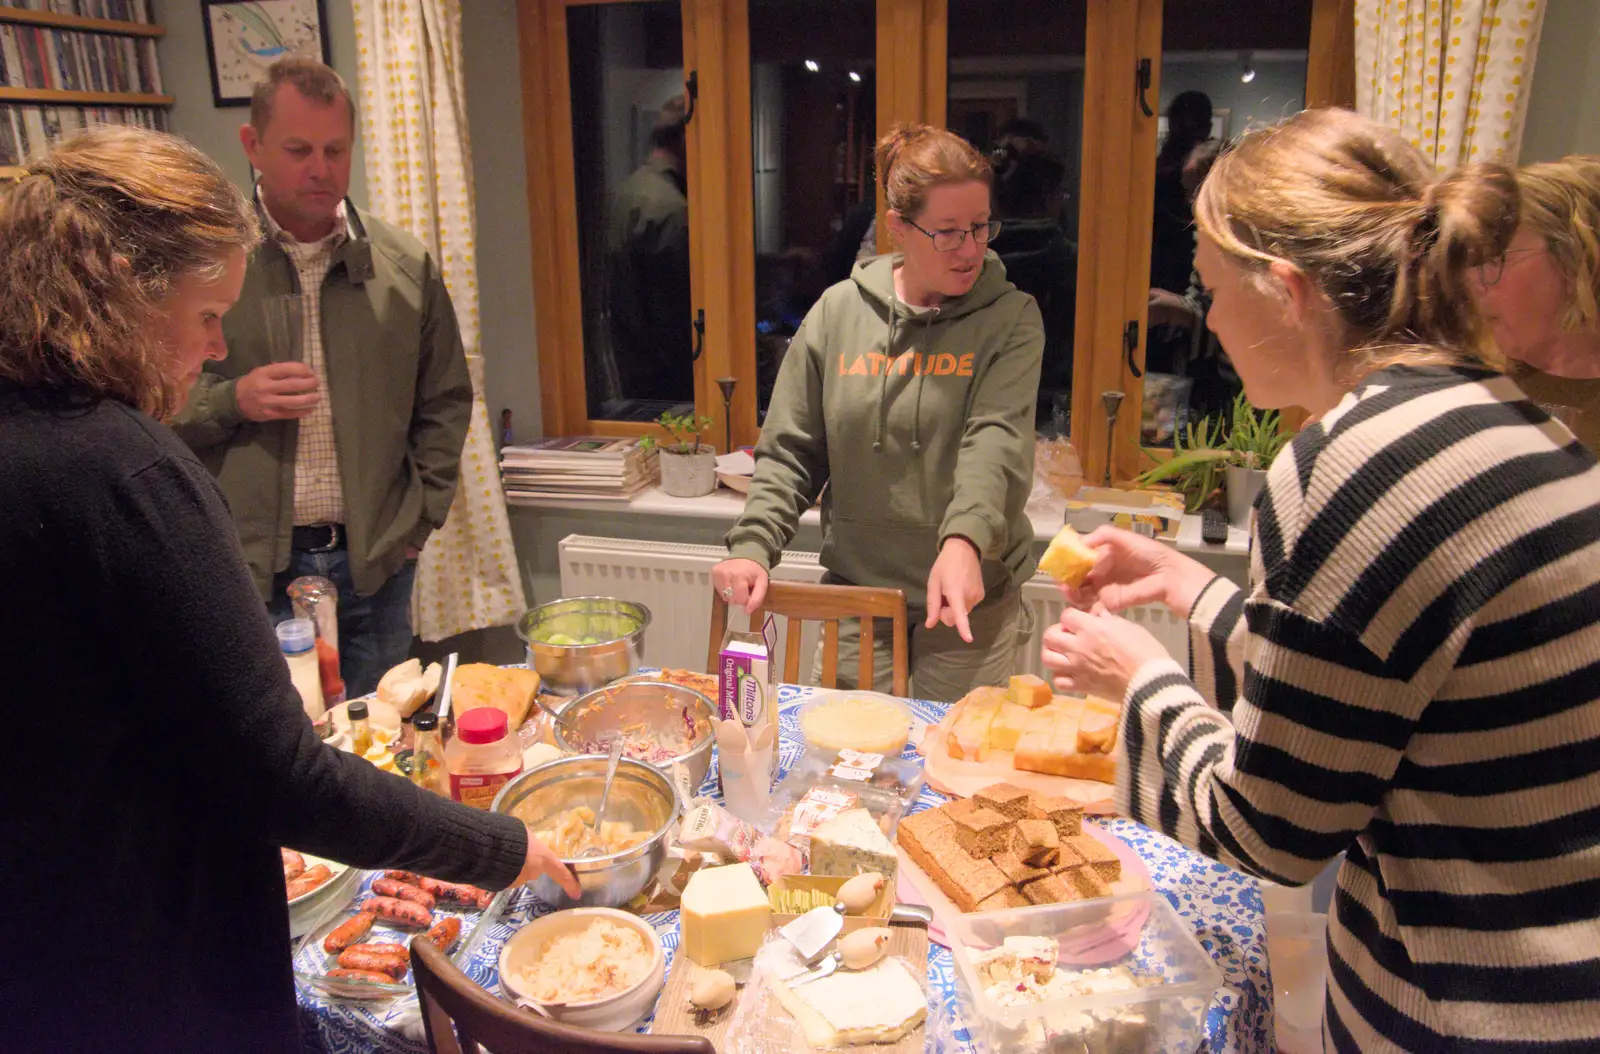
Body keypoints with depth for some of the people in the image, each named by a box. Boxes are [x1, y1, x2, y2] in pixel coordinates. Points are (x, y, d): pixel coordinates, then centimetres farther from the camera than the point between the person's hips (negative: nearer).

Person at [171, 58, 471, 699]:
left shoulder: (406, 265, 5)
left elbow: (445, 404, 12)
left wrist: (419, 518, 6)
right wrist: (232, 402, -15)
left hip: (376, 568, 3)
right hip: (249, 571, -2)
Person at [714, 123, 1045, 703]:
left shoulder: (1011, 318, -6)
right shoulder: (837, 311, -1)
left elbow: (997, 439, -21)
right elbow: (789, 453, 2)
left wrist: (965, 540, -39)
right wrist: (752, 544, -12)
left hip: (969, 600, -1)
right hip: (856, 591, 2)